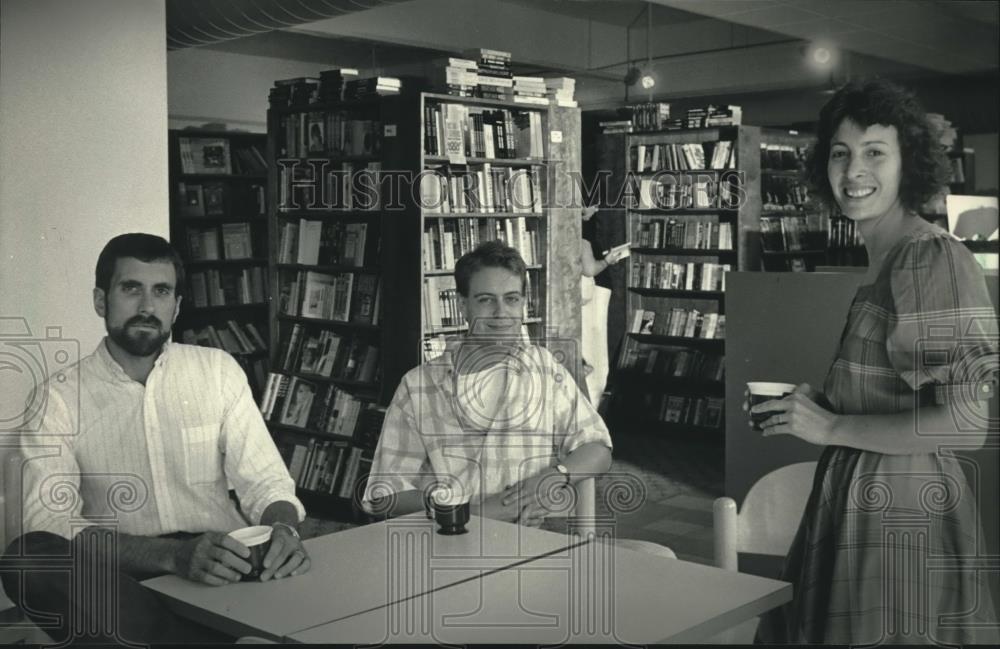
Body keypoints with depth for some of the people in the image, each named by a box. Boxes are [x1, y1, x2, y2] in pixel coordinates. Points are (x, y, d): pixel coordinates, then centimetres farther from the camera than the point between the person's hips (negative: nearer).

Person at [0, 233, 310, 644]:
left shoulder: (218, 371, 9)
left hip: (225, 565, 0)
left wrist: (283, 528, -19)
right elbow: (49, 522, -11)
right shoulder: (59, 399, 3)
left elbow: (266, 482, 6)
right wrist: (174, 555, -27)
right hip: (120, 578, 0)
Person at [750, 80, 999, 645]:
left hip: (908, 518, -8)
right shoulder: (884, 260, 10)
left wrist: (831, 427, -17)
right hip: (863, 505, 8)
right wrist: (811, 402, 5)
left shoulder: (935, 259, -16)